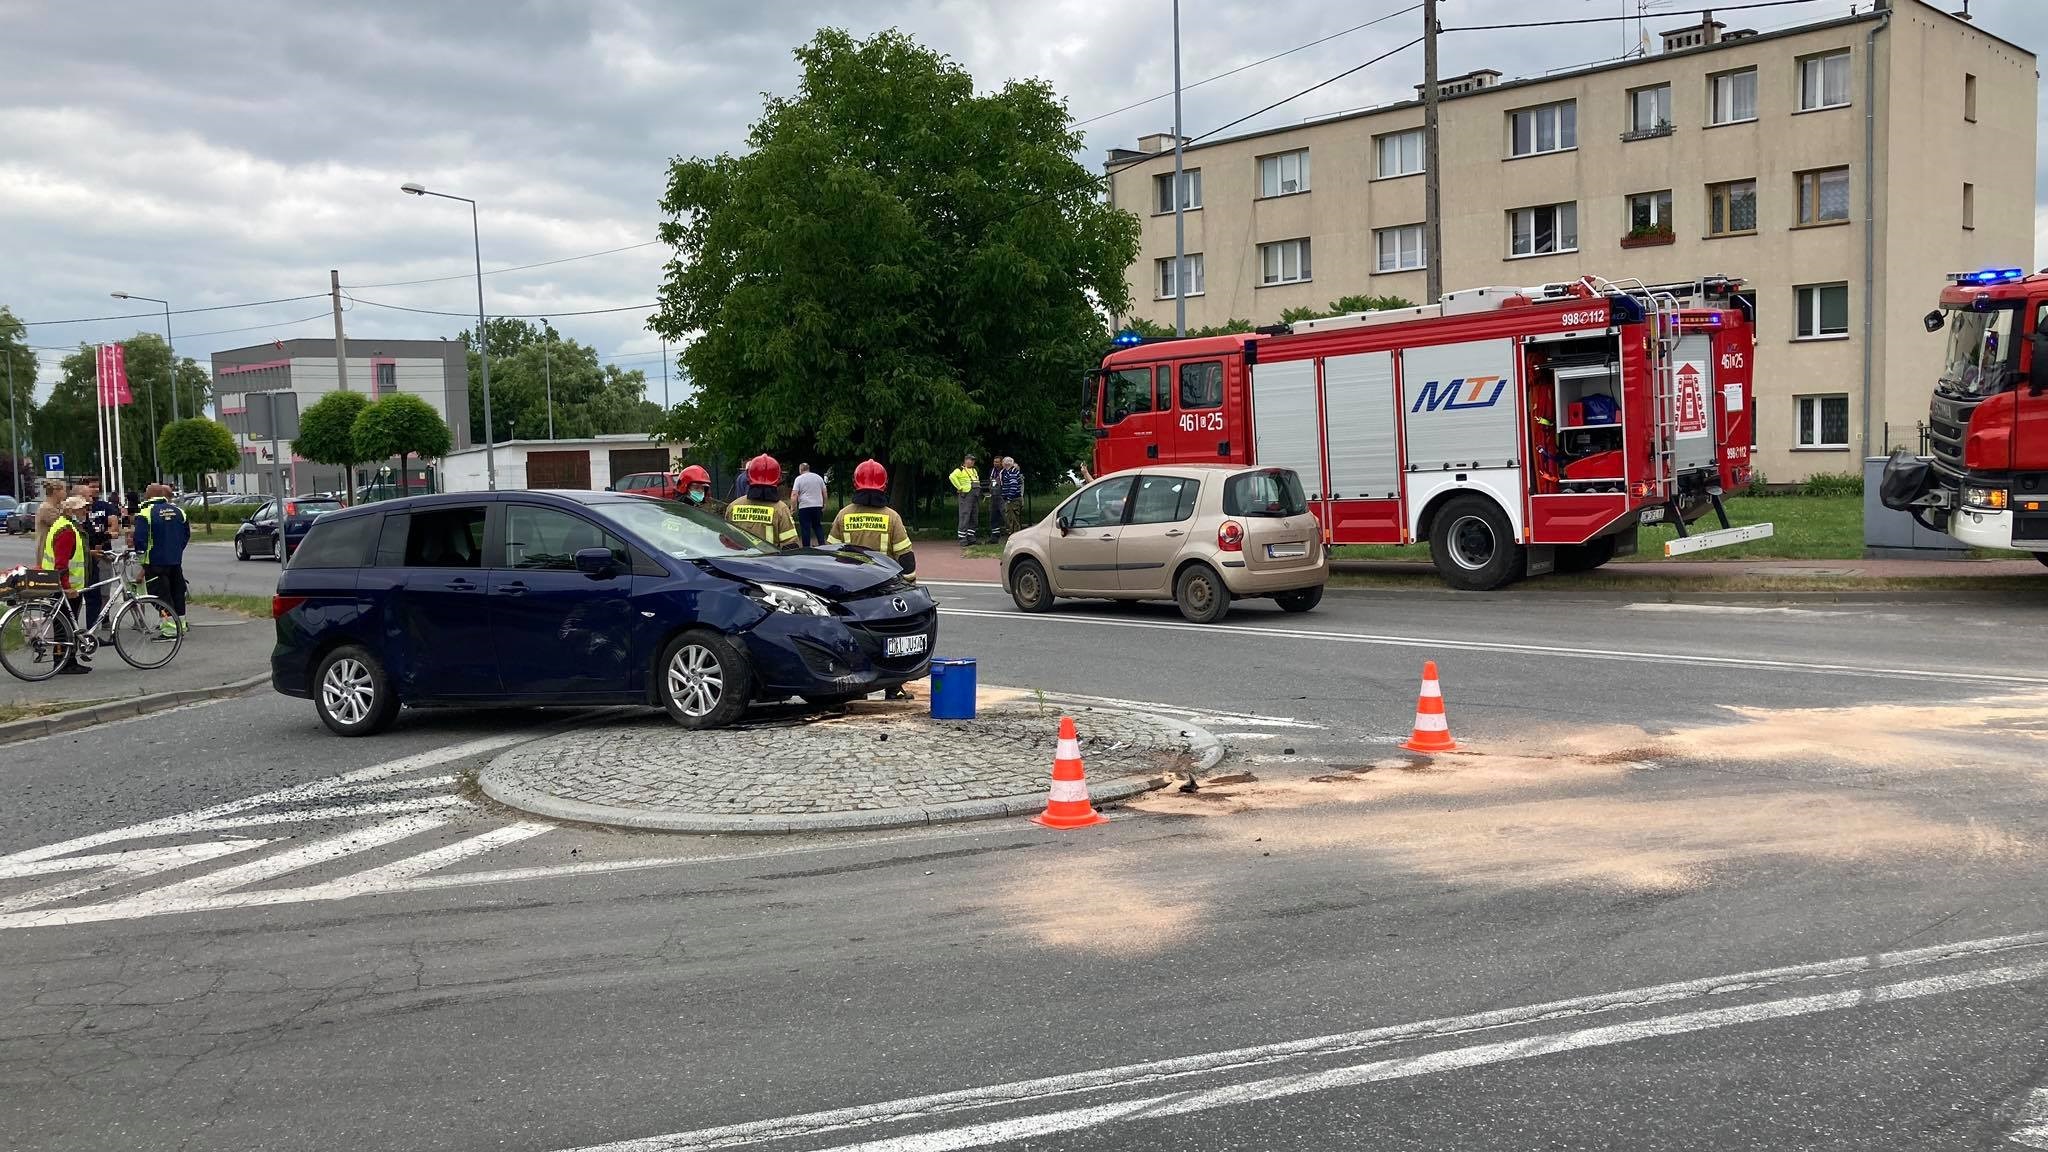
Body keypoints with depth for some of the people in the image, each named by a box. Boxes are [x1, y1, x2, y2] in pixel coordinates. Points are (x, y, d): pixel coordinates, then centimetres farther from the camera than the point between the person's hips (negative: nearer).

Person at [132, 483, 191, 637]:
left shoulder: (146, 511, -11)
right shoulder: (178, 511, 8)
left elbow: (140, 538, -17)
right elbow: (187, 535, 14)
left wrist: (140, 552, -2)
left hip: (156, 561, -6)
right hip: (176, 560, 6)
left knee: (162, 595, -3)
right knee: (177, 592, 14)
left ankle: (170, 629, -8)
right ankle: (180, 626, 19)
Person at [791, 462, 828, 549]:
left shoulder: (799, 479, -2)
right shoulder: (818, 477, 11)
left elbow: (794, 494, -10)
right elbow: (824, 493, 13)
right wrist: (824, 505, 19)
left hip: (804, 507, -4)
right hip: (817, 506, 4)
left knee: (805, 528, 0)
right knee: (818, 526, 14)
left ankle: (806, 547, 1)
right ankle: (822, 544, 4)